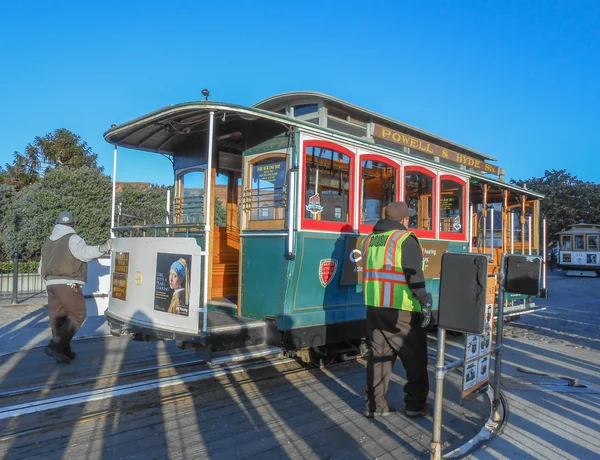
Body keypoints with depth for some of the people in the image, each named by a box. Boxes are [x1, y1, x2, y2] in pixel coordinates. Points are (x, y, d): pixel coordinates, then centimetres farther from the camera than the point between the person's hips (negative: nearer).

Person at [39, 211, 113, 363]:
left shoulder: (48, 242, 21)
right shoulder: (72, 238, -4)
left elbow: (41, 269, 25)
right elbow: (85, 253, -25)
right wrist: (104, 247, -30)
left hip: (51, 284, 8)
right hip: (68, 284, -8)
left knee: (57, 317, 10)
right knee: (78, 315, -2)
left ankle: (64, 351, 12)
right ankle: (56, 346, -12)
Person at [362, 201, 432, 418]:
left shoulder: (370, 239, 13)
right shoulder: (405, 239, -9)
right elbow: (414, 275, -17)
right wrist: (425, 303, -13)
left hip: (374, 307, 6)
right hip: (401, 309, -6)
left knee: (378, 355, 12)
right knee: (415, 357, 11)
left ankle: (374, 405, 17)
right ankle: (415, 404, 20)